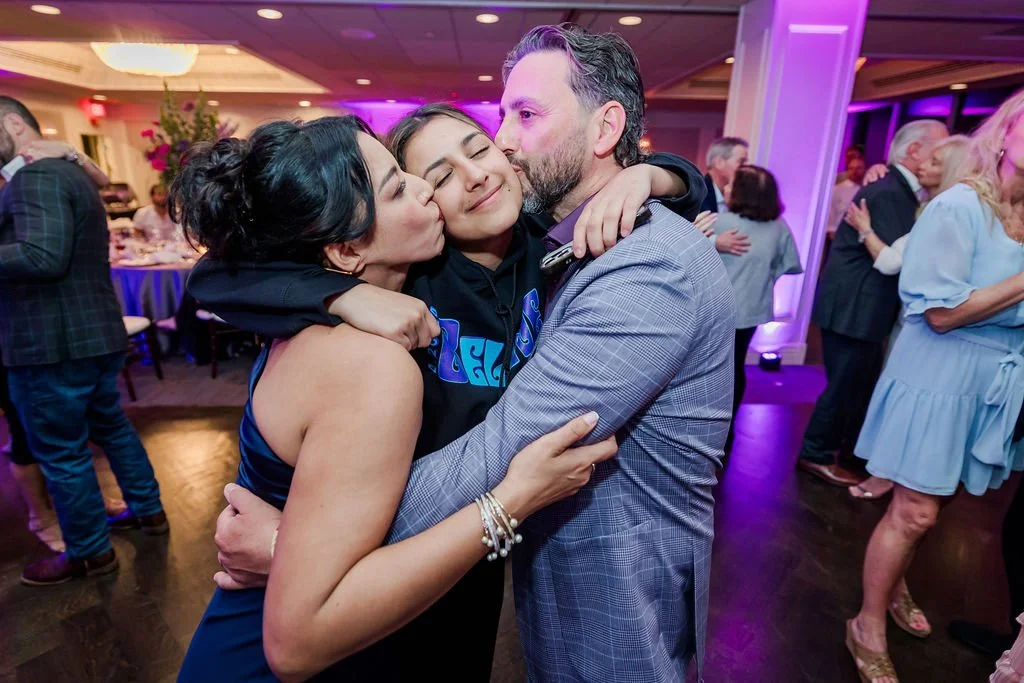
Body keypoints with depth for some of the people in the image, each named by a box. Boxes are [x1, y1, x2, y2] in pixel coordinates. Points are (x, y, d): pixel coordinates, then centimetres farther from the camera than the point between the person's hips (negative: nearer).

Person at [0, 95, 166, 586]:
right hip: (93, 332, 10)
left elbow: (43, 257, -28)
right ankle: (148, 509, 35)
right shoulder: (67, 171, 17)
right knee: (110, 425, 21)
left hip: (51, 341, -10)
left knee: (60, 451, 4)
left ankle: (89, 553, 19)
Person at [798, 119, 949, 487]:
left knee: (863, 380, 22)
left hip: (861, 304, 10)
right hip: (852, 307, -10)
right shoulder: (888, 192, -19)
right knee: (845, 384, 1)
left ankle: (855, 442, 40)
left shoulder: (897, 189, 13)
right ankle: (816, 454, 16)